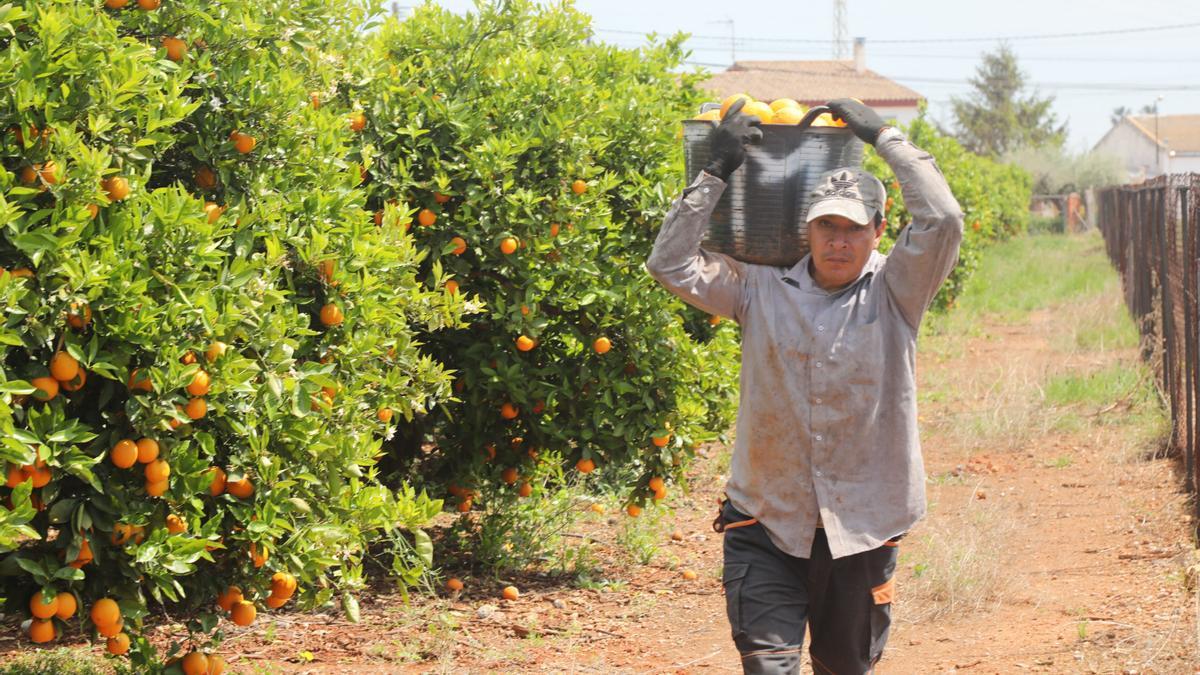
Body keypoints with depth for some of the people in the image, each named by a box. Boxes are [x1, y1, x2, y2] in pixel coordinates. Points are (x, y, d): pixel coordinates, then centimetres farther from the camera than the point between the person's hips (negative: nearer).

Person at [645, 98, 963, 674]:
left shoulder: (894, 291, -3)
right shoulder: (762, 289, 1)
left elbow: (942, 221, -17)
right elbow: (670, 264, -4)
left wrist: (883, 136, -10)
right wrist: (716, 172, -6)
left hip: (861, 526, 0)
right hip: (765, 523, 0)